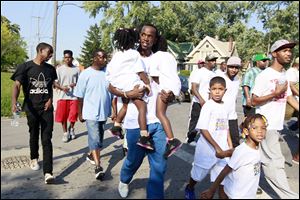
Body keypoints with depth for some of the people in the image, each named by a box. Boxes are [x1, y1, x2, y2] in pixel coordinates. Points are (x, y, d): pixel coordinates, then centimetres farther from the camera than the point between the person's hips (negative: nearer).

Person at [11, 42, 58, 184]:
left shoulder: (51, 69, 7)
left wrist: (50, 99, 2)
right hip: (31, 108, -1)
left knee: (47, 139, -7)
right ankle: (34, 158, 43)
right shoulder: (25, 67, -5)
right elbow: (17, 85, -13)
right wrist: (14, 102, -29)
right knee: (34, 135, 16)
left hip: (46, 108, 1)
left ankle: (48, 172, -12)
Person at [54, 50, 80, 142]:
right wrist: (62, 87, -16)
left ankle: (71, 129, 30)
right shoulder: (59, 69, 3)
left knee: (73, 115, 1)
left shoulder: (77, 69, 3)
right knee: (63, 116, 4)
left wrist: (75, 84, -13)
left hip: (74, 96, 0)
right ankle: (65, 133, 19)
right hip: (62, 96, 0)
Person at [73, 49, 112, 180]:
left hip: (104, 112, 4)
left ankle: (91, 154, 41)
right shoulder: (86, 74, -7)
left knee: (99, 137, 18)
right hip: (91, 112, -4)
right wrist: (80, 113, 0)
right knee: (95, 138, -10)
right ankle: (98, 166, -8)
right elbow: (80, 96, -2)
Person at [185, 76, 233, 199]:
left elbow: (226, 128, 13)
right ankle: (189, 189, 46)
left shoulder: (225, 107, 4)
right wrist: (217, 148, -22)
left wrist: (231, 147, 5)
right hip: (207, 148, -4)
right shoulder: (208, 106, -15)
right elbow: (203, 130, -19)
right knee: (198, 174, 18)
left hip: (222, 149, 4)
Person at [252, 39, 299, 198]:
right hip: (266, 125, -8)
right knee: (275, 162, -2)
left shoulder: (284, 75, 11)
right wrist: (276, 93, -21)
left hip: (276, 124, 9)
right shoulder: (264, 75, -14)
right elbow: (254, 101, -15)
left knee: (262, 158, 18)